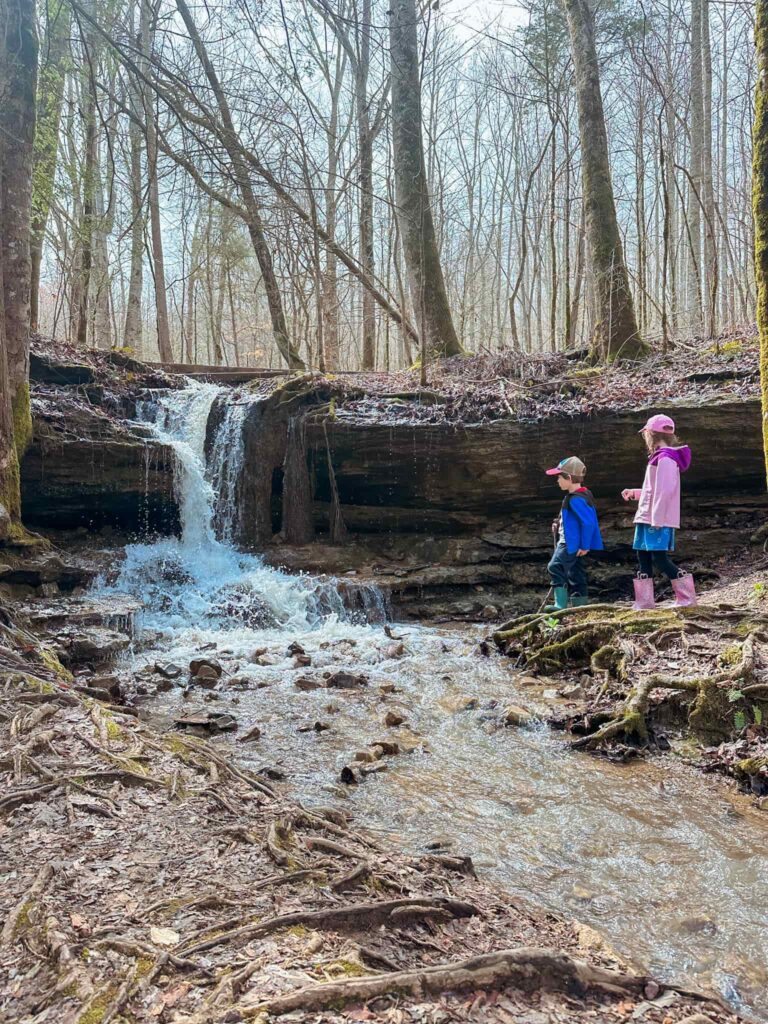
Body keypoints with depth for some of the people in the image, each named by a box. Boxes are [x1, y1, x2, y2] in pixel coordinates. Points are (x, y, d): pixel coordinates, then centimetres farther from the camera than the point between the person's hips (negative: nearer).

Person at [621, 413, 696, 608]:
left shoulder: (665, 458, -14)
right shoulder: (659, 458, 17)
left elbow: (664, 490, -21)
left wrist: (657, 519, -22)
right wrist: (634, 493, 30)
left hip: (659, 520, -10)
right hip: (647, 518, 10)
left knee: (660, 559, -9)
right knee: (643, 558, 9)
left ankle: (687, 597, -1)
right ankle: (644, 601, 12)